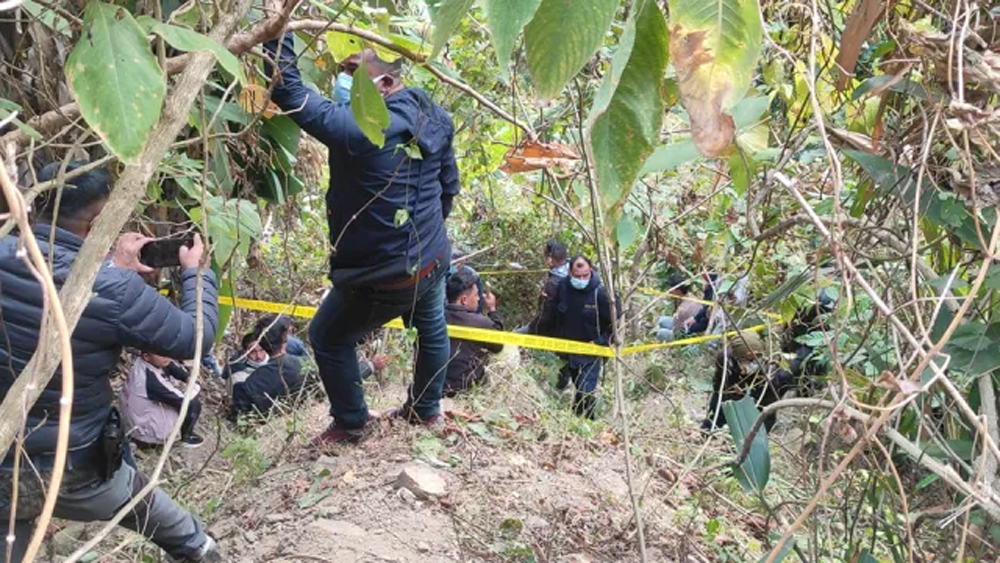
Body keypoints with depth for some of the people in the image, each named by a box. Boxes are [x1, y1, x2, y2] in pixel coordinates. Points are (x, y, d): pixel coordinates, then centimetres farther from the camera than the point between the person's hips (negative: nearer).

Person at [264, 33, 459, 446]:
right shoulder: (434, 117, -3)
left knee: (327, 339, 15)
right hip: (433, 257, 8)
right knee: (432, 331, 29)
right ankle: (426, 410, 50)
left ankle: (352, 423, 30)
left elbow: (290, 92, -28)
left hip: (385, 276, -8)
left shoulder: (360, 128, -29)